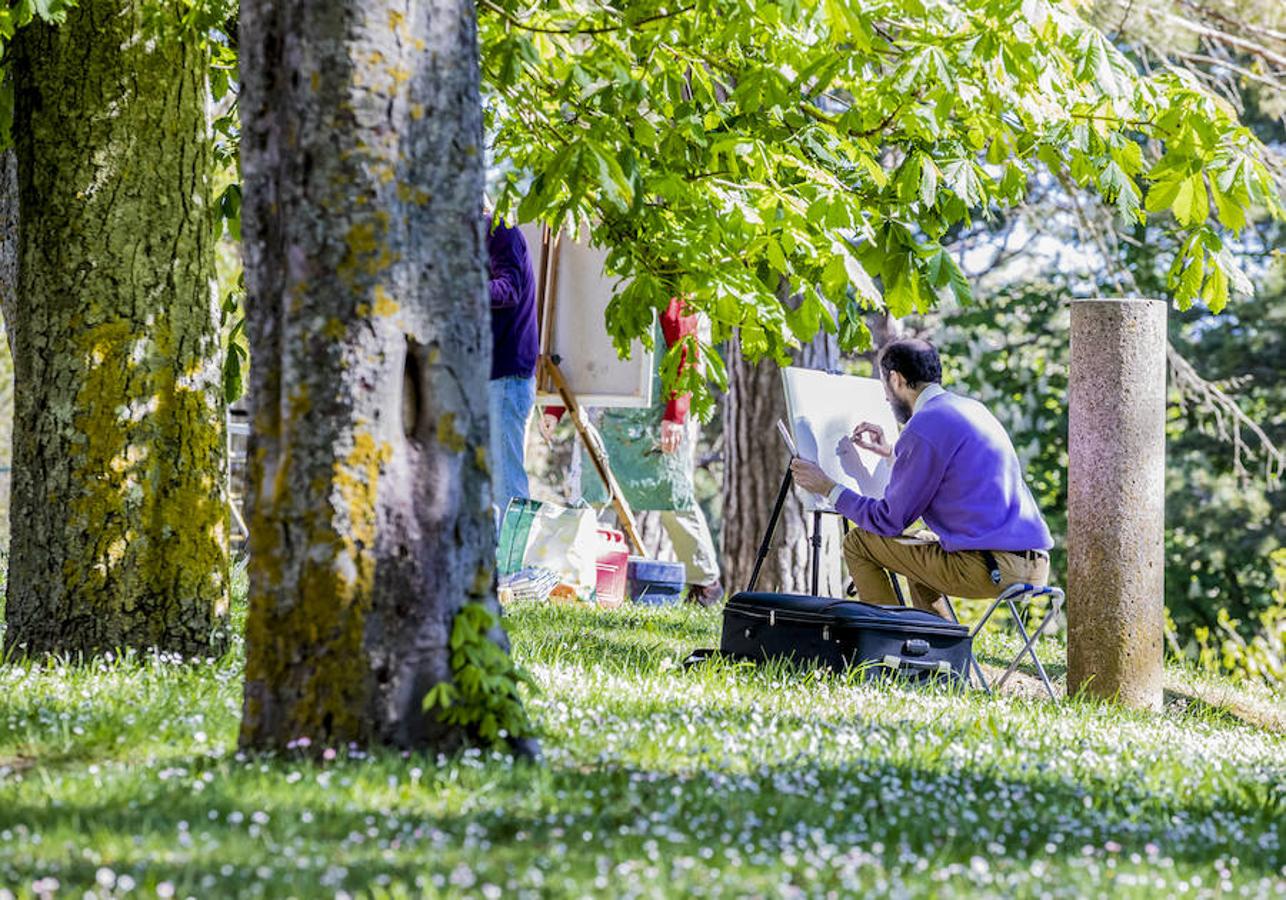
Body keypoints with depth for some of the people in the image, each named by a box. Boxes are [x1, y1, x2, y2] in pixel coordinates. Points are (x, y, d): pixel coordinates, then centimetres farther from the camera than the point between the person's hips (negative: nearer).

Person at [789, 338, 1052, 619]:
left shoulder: (923, 428, -9)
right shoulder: (972, 408, 18)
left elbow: (890, 520, -3)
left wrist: (828, 488, 8)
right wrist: (890, 453, 39)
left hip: (992, 570, -9)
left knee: (858, 543, 3)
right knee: (920, 550, 35)